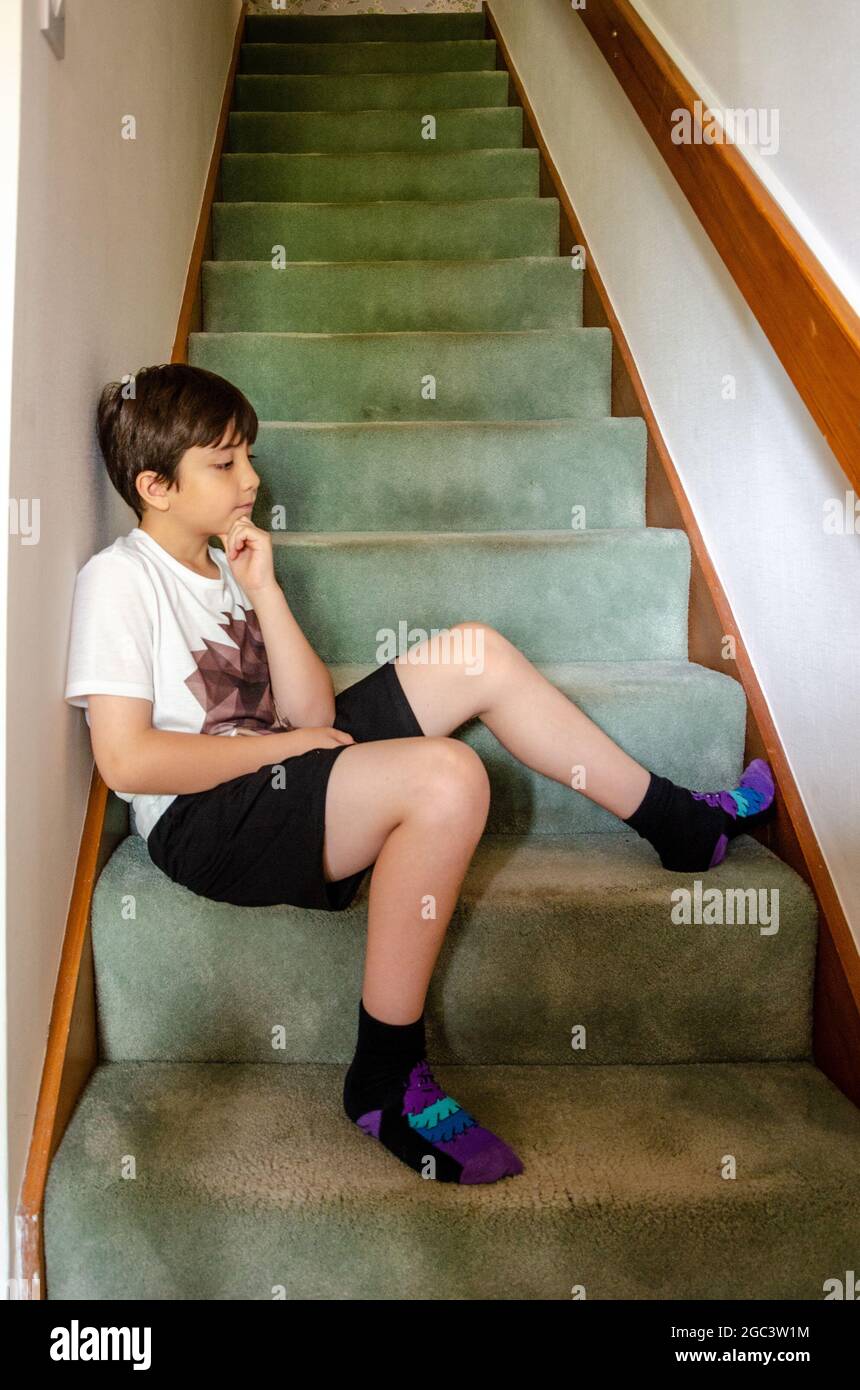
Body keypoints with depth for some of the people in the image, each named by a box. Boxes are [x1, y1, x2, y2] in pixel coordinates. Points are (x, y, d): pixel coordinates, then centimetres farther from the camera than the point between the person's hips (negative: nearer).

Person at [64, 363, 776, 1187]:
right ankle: (386, 1081, -17)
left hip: (277, 771, 8)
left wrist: (263, 591, -5)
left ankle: (681, 823, 8)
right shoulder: (119, 579, -8)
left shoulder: (224, 568, 14)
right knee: (446, 776, -32)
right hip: (203, 823, -8)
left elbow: (313, 714, 3)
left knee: (477, 654, 0)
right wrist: (283, 743, -13)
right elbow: (126, 761, -19)